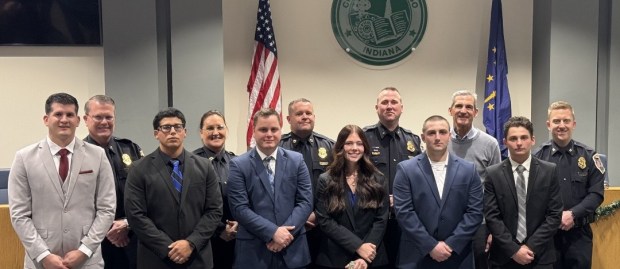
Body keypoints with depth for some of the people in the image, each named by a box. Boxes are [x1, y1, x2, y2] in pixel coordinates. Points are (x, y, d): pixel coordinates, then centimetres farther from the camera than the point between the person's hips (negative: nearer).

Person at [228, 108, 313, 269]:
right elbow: (239, 208, -8)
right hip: (253, 251, -2)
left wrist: (285, 232, -13)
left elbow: (305, 201, 0)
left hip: (292, 249, 2)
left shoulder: (297, 160, 5)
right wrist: (273, 232, -16)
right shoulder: (239, 165, -2)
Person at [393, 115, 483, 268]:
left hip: (457, 255, 2)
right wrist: (431, 245, -13)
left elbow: (475, 211, -2)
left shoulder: (468, 170, 2)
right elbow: (404, 212, -9)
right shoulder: (406, 169, -3)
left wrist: (451, 244, -11)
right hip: (417, 256, -1)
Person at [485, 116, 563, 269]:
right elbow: (492, 217, -5)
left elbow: (555, 215, -3)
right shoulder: (493, 174, -2)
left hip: (540, 256, 0)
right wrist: (513, 249, -12)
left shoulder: (550, 171, 0)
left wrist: (531, 247, -10)